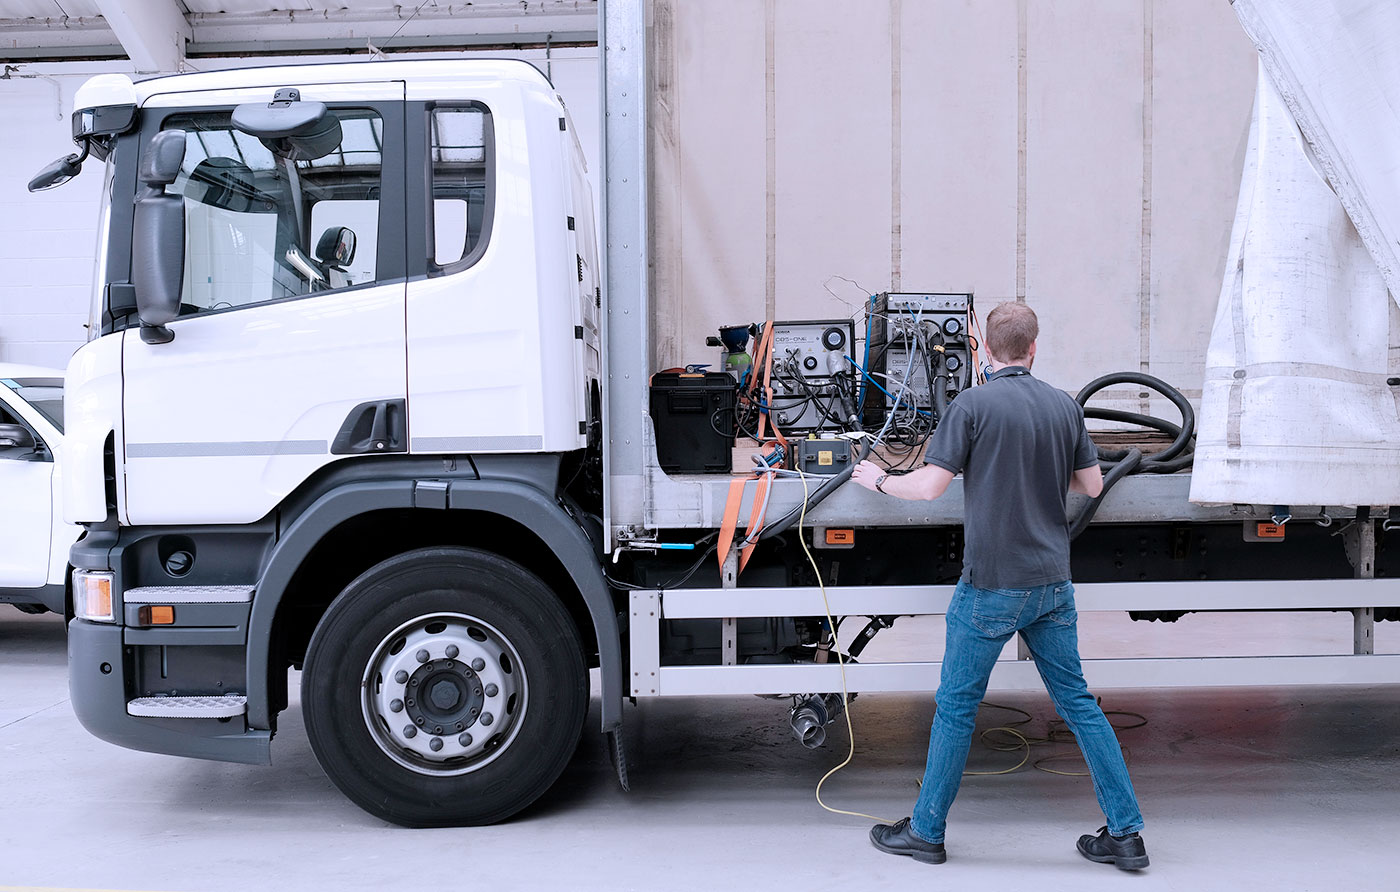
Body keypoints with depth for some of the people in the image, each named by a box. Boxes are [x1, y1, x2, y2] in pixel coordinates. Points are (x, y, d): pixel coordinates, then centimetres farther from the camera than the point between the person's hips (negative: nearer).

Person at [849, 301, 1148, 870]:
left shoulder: (973, 405, -12)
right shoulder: (1064, 406, 4)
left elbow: (929, 486, -15)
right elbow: (1092, 485, 11)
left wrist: (877, 480, 3)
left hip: (992, 586, -5)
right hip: (1053, 582, 5)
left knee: (956, 706, 6)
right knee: (1077, 702, 13)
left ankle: (926, 831, 18)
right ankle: (1125, 834, 17)